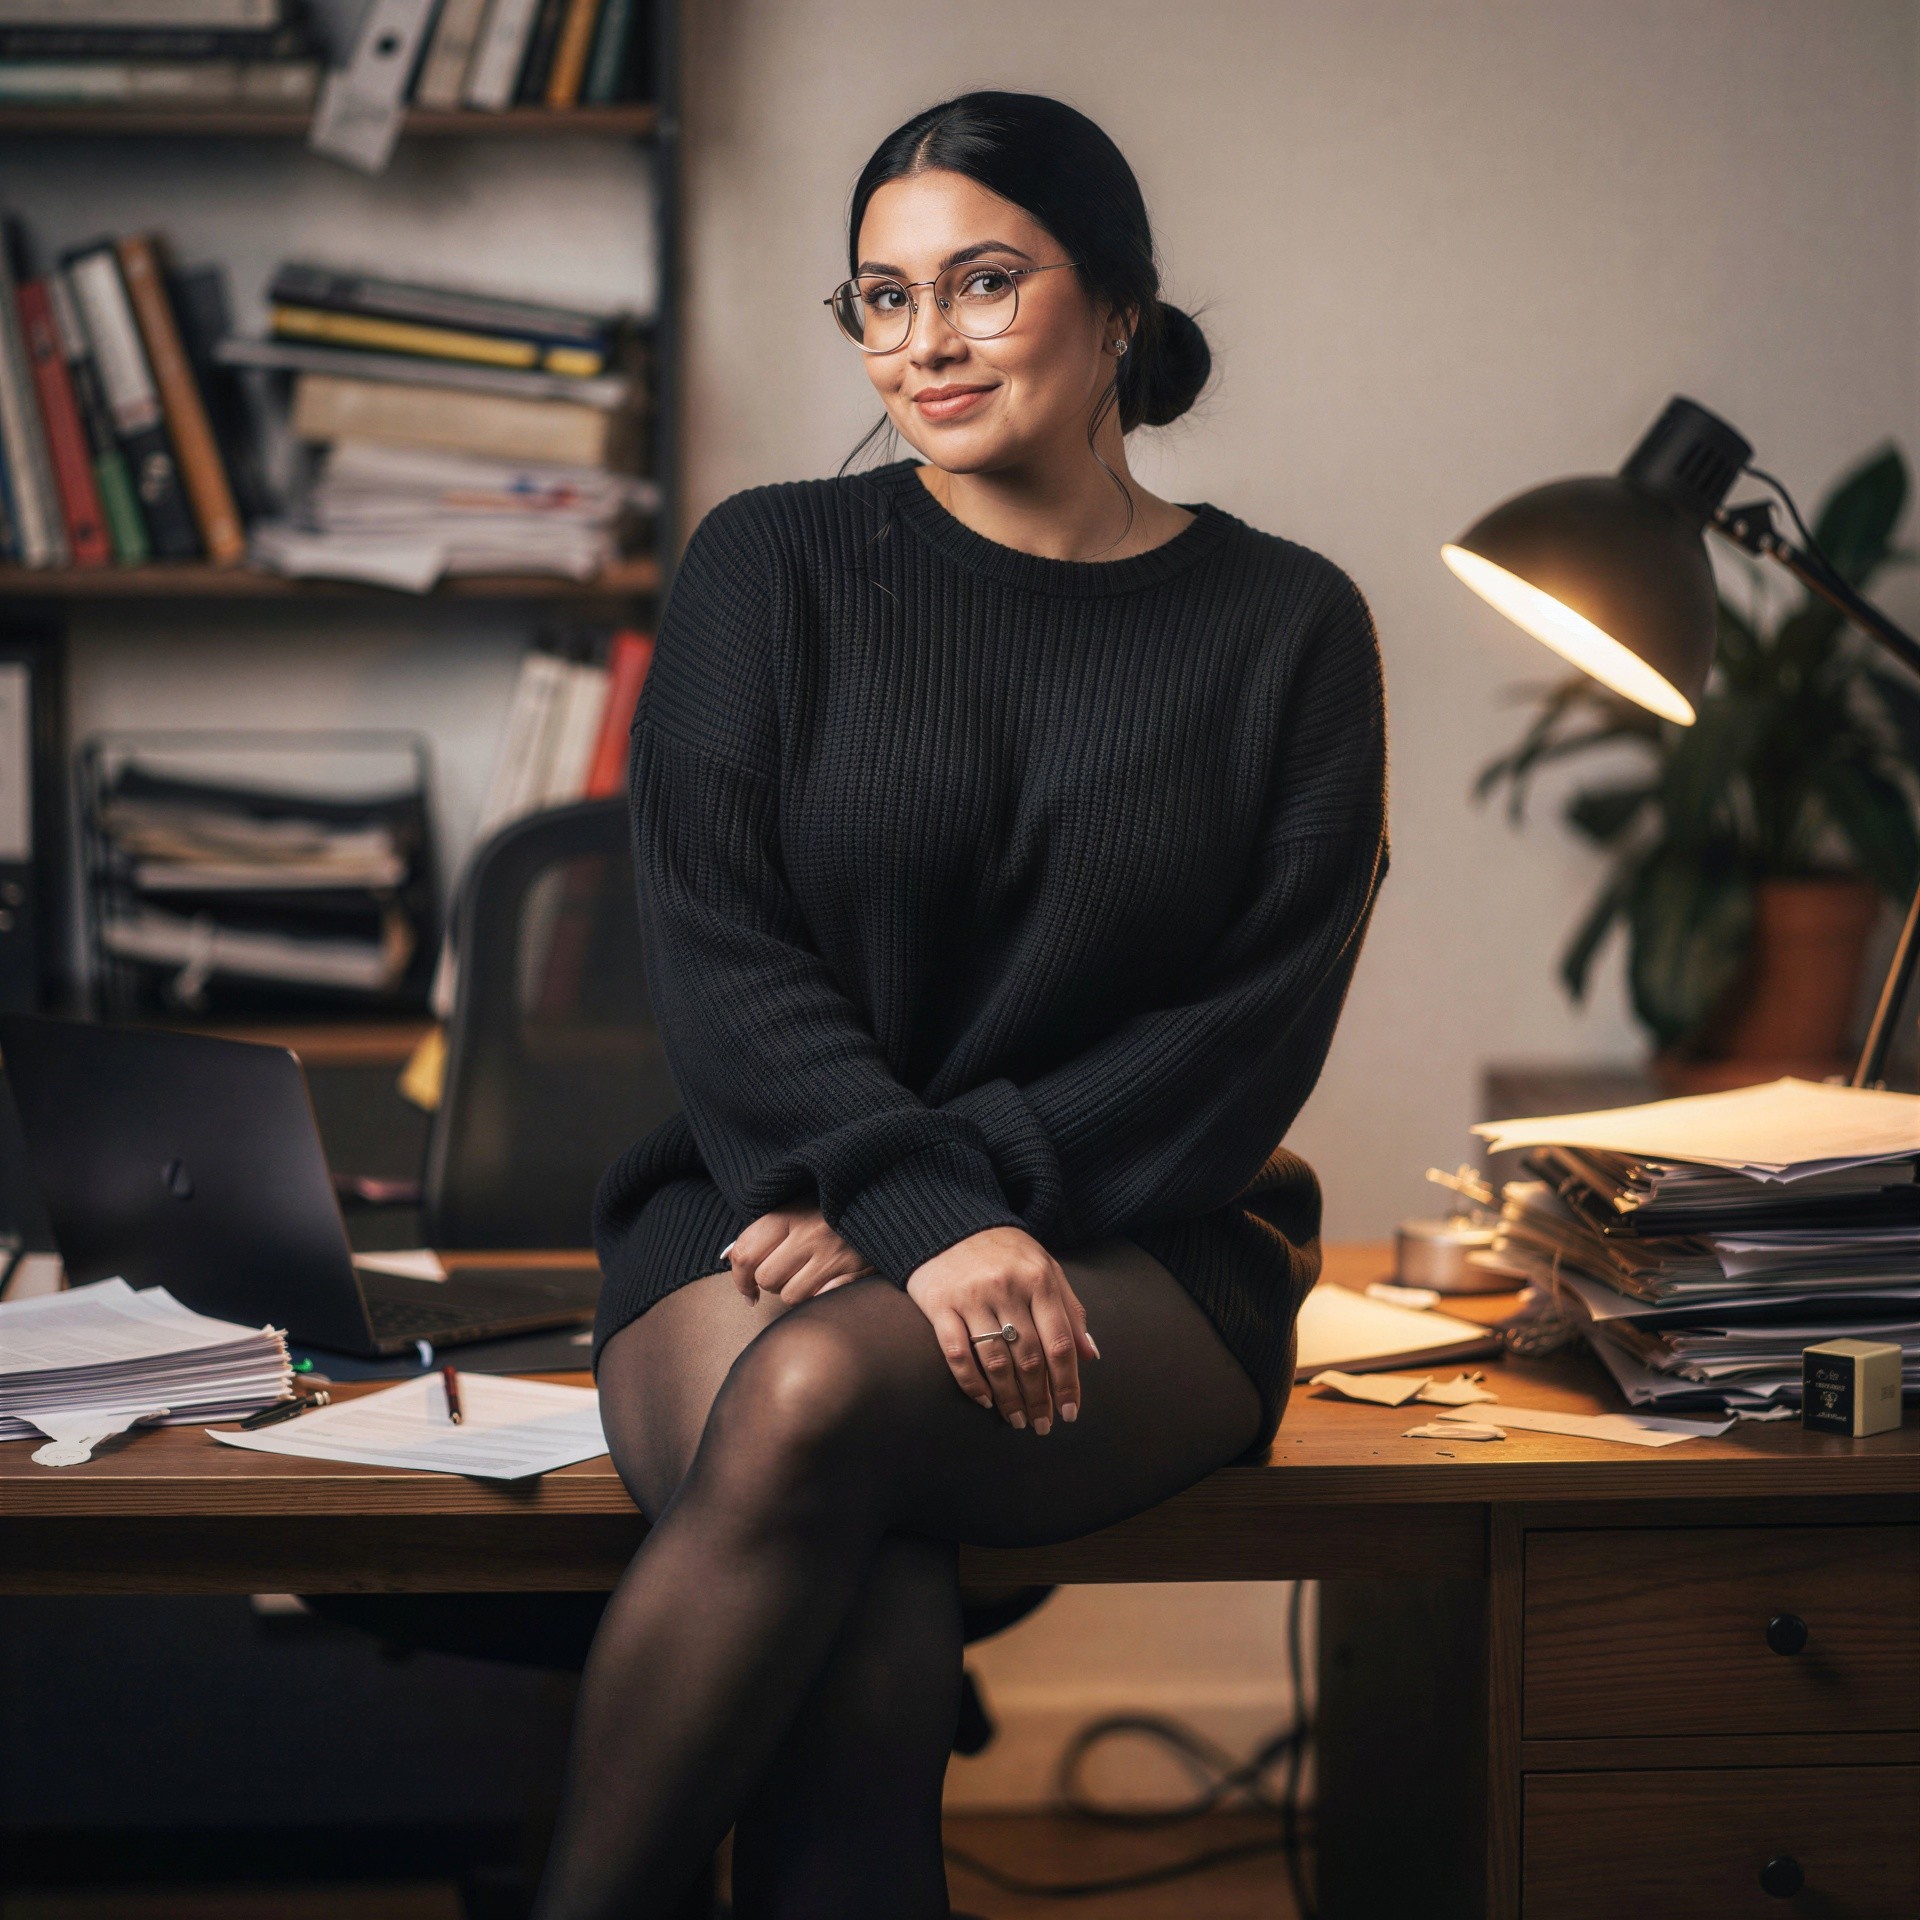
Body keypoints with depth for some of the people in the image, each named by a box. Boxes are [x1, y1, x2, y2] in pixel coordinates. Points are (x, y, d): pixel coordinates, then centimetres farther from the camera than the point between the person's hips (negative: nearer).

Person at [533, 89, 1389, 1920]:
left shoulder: (1286, 627, 8)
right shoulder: (769, 568, 8)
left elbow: (1259, 1030, 0)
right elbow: (716, 962, -2)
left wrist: (963, 1176, -14)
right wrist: (929, 1220, -19)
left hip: (1139, 1253, 0)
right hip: (759, 1215, 0)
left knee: (817, 1395, -35)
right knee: (868, 1643, -34)